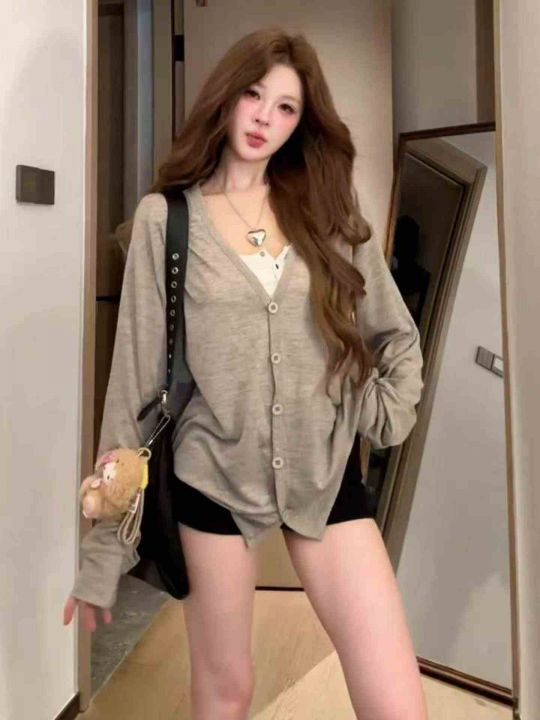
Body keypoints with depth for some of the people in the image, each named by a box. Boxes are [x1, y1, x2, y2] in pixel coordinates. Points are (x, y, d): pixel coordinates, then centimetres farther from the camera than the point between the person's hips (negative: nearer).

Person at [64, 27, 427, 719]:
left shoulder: (328, 213, 5)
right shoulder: (166, 217, -3)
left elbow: (399, 338, 14)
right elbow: (136, 377, -4)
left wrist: (383, 415, -2)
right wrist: (104, 545, -3)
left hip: (326, 473, 2)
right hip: (214, 476, -1)